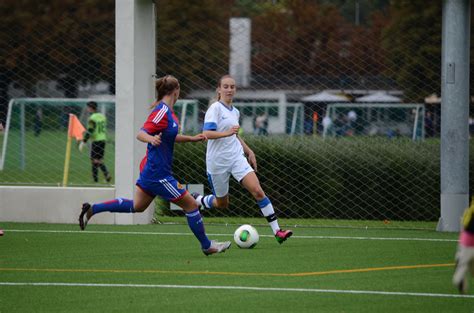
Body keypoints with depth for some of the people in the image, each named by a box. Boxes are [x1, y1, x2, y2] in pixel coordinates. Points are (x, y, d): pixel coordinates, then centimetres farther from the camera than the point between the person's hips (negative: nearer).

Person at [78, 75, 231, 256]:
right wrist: (151, 139, -45)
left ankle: (91, 209, 20)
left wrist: (191, 139, 23)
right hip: (159, 173, -10)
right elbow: (141, 134, -24)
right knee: (190, 205, -1)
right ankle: (207, 246, 9)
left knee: (137, 206, 20)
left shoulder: (168, 112, 10)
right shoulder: (162, 112, -19)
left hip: (150, 168, 10)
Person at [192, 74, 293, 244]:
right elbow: (206, 133, -21)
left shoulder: (235, 112, 12)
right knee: (222, 203, 6)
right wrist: (227, 133, -34)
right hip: (217, 161, -5)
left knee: (257, 191, -14)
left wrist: (249, 151, 25)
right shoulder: (215, 109, -10)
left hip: (237, 158, 5)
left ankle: (277, 231, -17)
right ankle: (196, 200, 38)